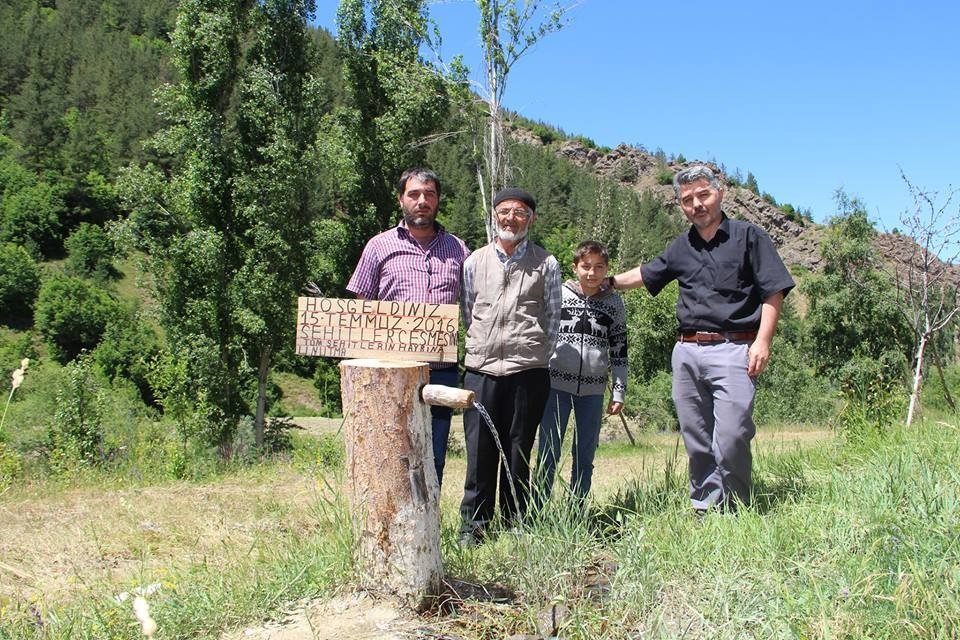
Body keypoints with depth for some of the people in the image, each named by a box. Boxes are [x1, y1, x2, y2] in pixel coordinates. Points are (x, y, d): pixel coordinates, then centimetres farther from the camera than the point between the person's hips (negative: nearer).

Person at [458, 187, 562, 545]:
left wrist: (538, 354, 8)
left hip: (527, 371, -1)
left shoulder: (546, 264, 6)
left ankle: (514, 523, 19)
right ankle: (474, 522, 15)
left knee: (518, 451, 6)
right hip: (481, 369, 1)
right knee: (479, 449, 3)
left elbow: (552, 317, 10)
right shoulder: (475, 261, 10)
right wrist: (481, 347, 13)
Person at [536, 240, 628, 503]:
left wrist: (619, 393, 5)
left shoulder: (613, 303, 6)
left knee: (585, 456, 9)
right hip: (557, 385, -2)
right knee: (548, 453, 0)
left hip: (593, 389, 2)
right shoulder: (558, 295, 1)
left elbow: (619, 350, 8)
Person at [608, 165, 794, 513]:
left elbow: (773, 291, -1)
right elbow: (645, 274, 33)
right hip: (686, 352, 5)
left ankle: (735, 511, 2)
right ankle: (704, 508, 18)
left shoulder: (749, 236, 3)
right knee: (696, 441, 8)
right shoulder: (681, 248, 17)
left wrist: (762, 341, -10)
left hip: (732, 350, -5)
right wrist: (609, 282, 31)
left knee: (731, 438, -14)